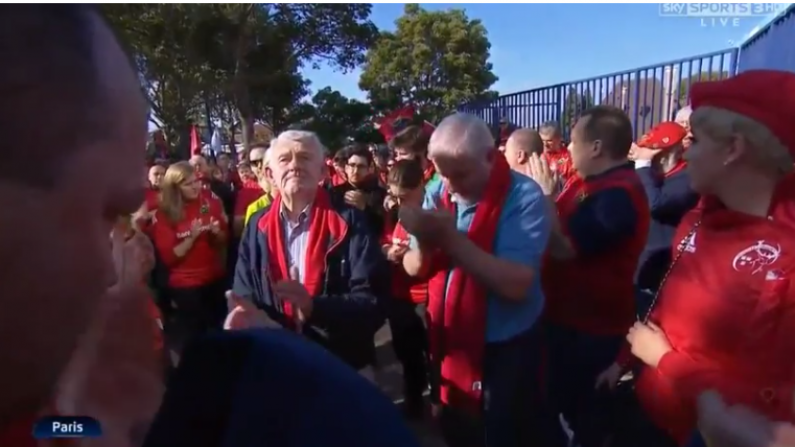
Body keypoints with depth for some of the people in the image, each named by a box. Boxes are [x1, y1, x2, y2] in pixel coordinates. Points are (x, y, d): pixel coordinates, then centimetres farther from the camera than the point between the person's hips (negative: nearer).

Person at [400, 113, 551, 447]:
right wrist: (425, 243, -25)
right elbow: (413, 270, -3)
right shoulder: (437, 193, -3)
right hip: (448, 344, 5)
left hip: (506, 351, -5)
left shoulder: (523, 197, -19)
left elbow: (517, 284, -28)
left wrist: (451, 238, -32)